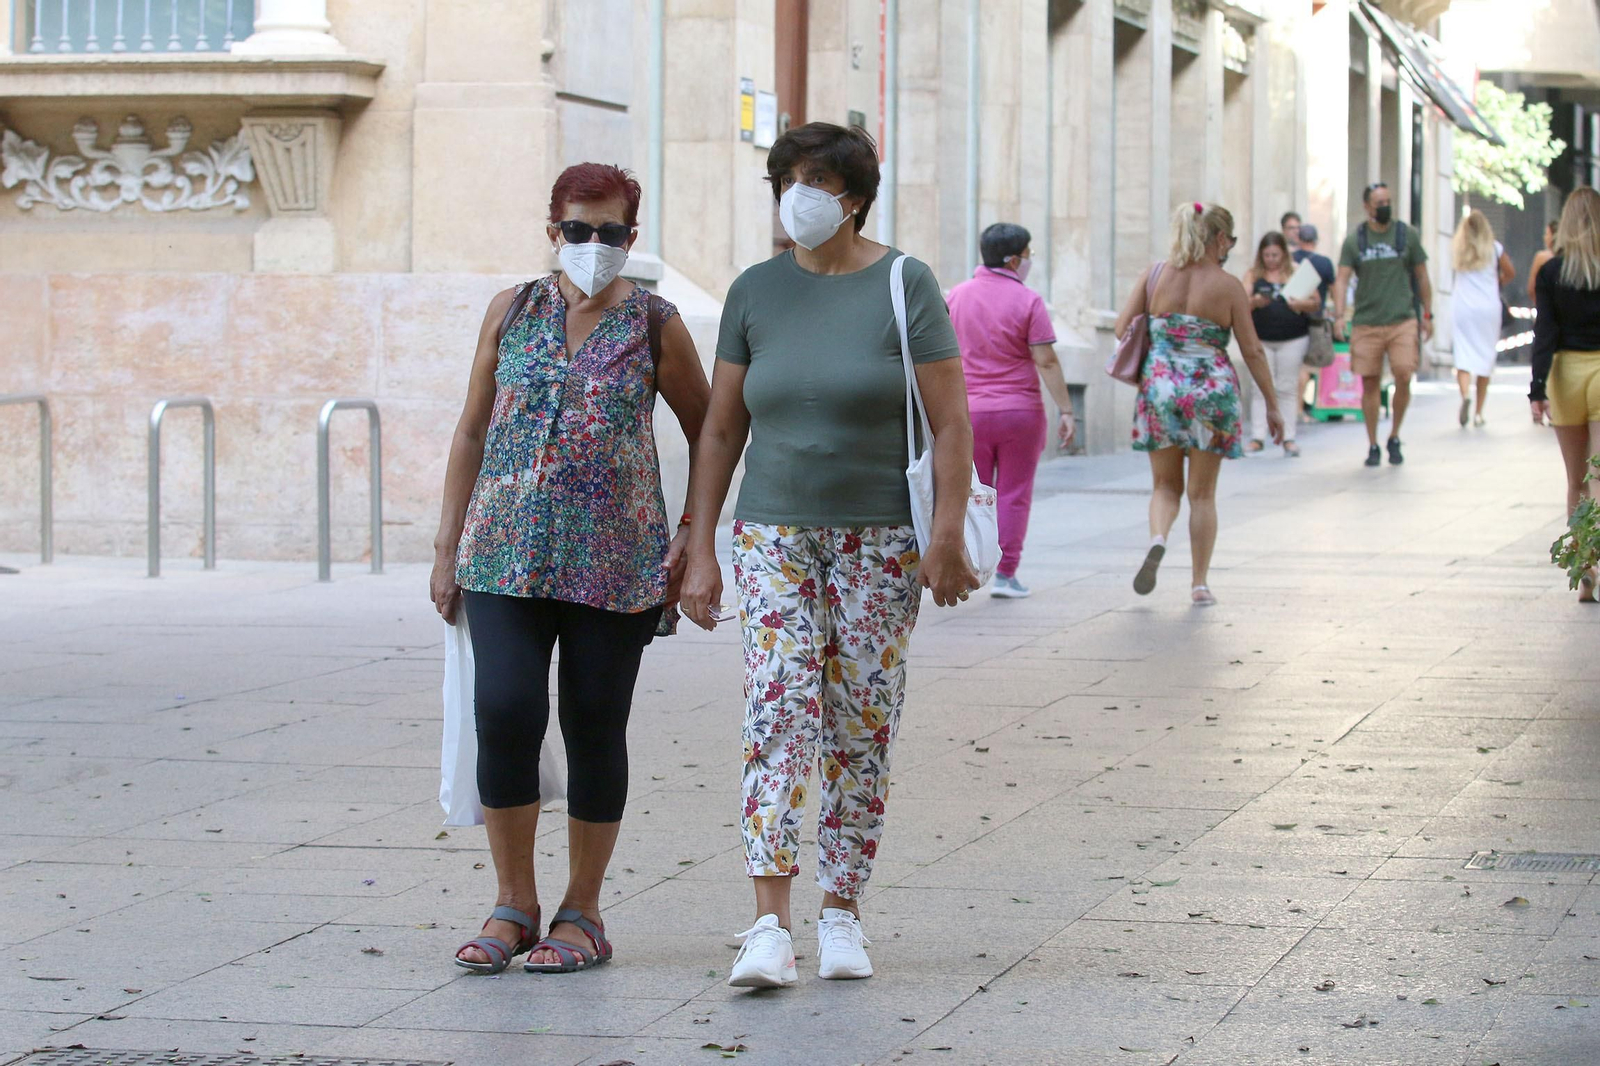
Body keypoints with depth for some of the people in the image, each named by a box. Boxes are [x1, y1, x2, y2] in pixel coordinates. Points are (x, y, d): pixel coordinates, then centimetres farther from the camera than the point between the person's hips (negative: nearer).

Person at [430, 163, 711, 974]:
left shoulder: (654, 324, 3)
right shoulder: (511, 312, 8)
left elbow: (709, 436, 11)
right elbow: (472, 430, 12)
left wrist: (693, 536, 1)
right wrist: (448, 545, 9)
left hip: (615, 562, -1)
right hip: (509, 550, 1)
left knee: (595, 729, 3)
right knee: (505, 716, -10)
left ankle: (582, 914, 15)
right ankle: (514, 904, 5)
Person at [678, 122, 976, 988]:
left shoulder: (904, 286, -3)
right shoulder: (754, 292, 6)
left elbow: (951, 424, -5)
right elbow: (720, 429, 9)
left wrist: (947, 538, -14)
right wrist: (700, 552, 4)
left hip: (881, 541, -1)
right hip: (774, 534, 1)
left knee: (862, 728, 2)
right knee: (779, 713, -12)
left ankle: (841, 914, 14)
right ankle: (769, 926, -18)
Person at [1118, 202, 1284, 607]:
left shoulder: (1155, 274, 2)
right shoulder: (1228, 286, -4)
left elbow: (1123, 327, 1)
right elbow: (1253, 350, -2)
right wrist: (1272, 405, 6)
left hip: (1161, 387, 2)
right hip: (1212, 390, -2)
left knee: (1166, 485, 15)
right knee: (1203, 493, 10)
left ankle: (1157, 538, -17)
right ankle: (1199, 583, 10)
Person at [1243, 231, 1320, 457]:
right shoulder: (1253, 275, 4)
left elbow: (1315, 303, 3)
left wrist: (1302, 304, -19)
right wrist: (1254, 302, -27)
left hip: (1293, 339, 0)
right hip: (1261, 339, 0)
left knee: (1287, 389, 3)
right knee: (1261, 388, -1)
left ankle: (1288, 438, 5)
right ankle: (1257, 437, 0)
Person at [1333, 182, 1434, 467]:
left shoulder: (1407, 235, 6)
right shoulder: (1355, 240, 5)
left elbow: (1421, 277, 13)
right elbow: (1342, 279, 0)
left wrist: (1427, 315, 11)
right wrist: (1339, 315, -14)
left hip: (1402, 320, 0)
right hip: (1367, 323, 1)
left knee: (1403, 379, -11)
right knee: (1370, 384, 2)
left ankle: (1394, 437, 9)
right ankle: (1373, 446, 13)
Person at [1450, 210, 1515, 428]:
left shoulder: (1456, 248, 1)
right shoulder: (1494, 248, -1)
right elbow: (1510, 273, 4)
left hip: (1461, 306, 0)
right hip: (1488, 306, 0)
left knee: (1463, 354, 0)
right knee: (1486, 356, 8)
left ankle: (1465, 394, -30)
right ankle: (1478, 412, 7)